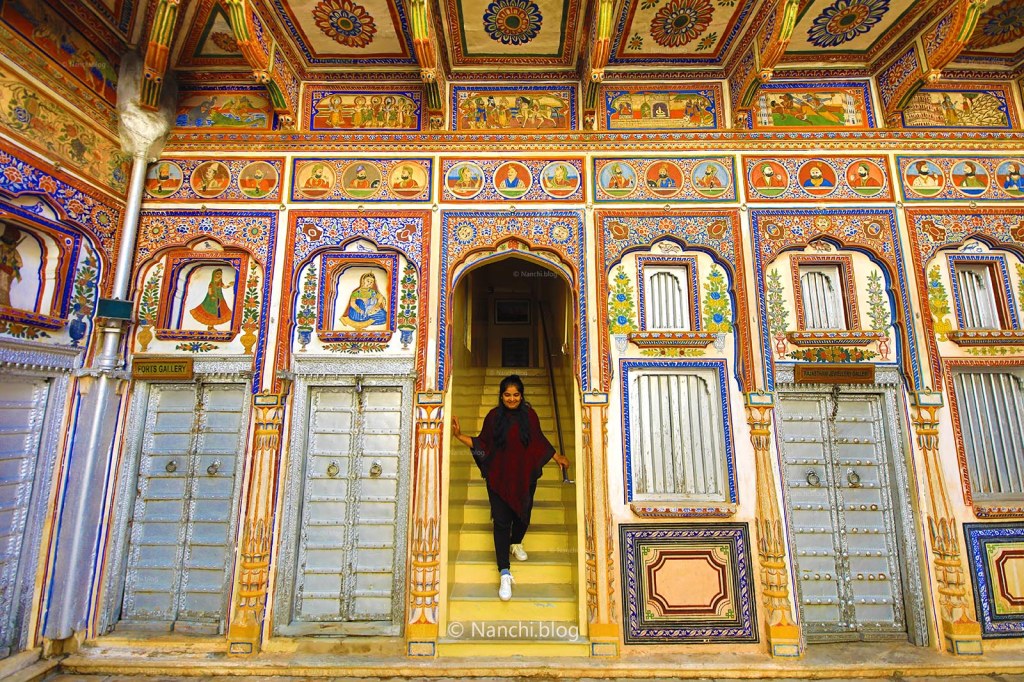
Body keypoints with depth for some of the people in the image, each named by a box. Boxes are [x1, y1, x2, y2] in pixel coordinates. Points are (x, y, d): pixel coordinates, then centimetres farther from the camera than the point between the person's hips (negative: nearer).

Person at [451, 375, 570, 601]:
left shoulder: (529, 415, -2)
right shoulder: (493, 416, -6)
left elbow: (540, 441, 10)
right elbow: (481, 443, 0)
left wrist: (558, 458, 15)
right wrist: (459, 435, -11)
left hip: (525, 476, 2)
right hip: (499, 478, -2)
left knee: (523, 514, 16)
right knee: (501, 521, -3)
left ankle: (516, 543, 48)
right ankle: (504, 574, 5)